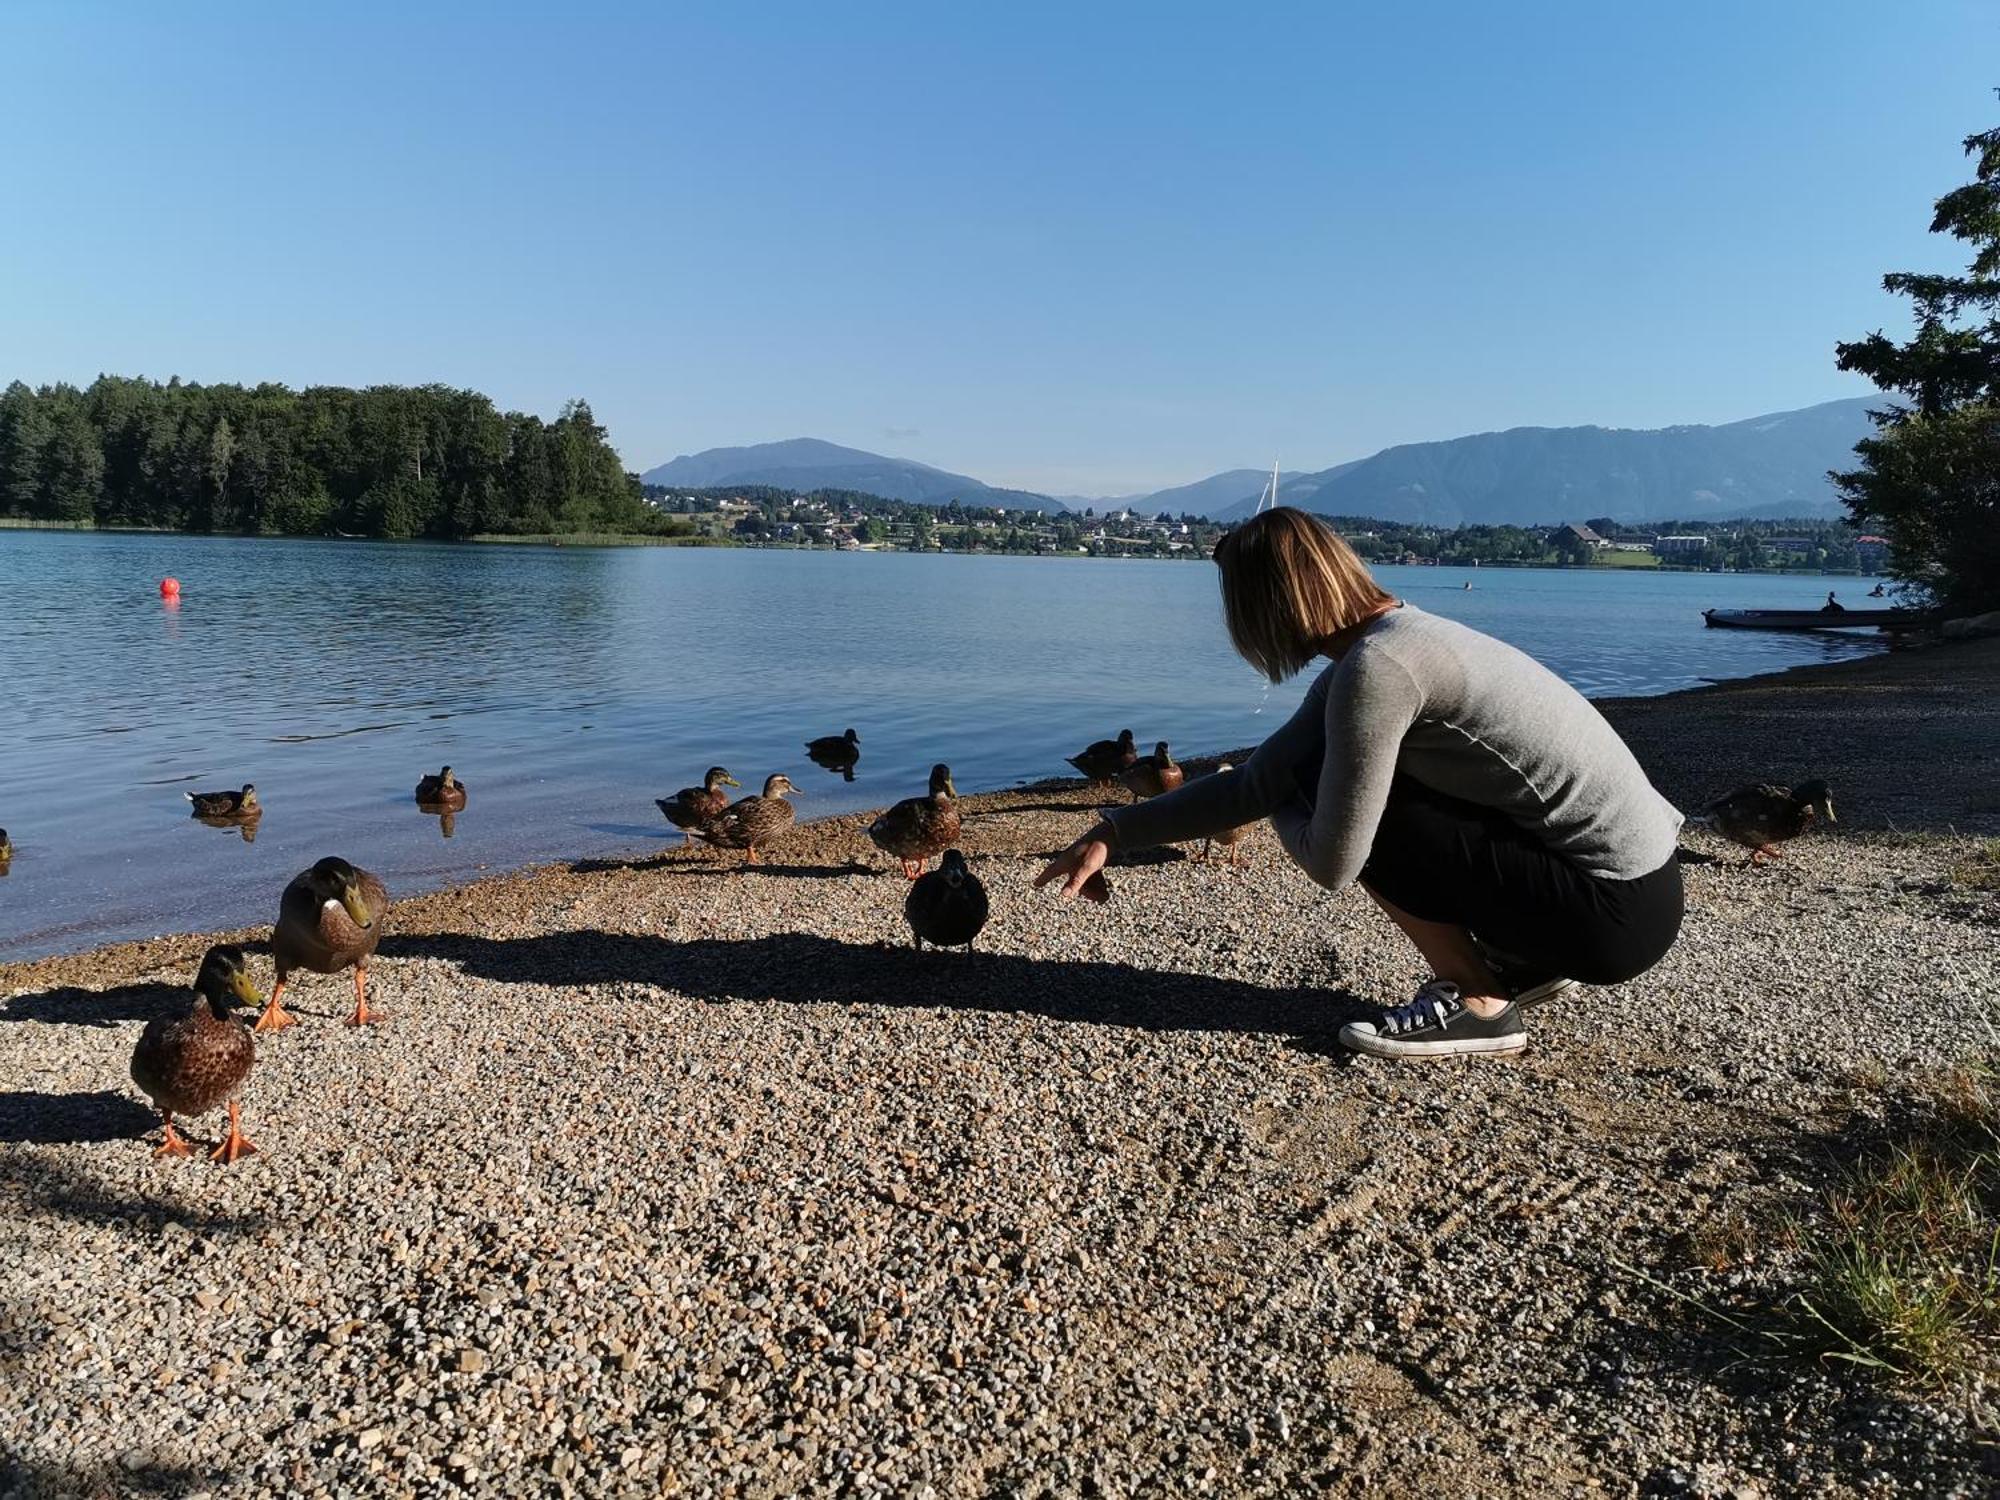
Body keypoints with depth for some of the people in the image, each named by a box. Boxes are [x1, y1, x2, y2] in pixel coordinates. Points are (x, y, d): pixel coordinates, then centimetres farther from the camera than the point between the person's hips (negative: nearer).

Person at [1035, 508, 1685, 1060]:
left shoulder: (1375, 666, -22)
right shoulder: (1393, 640, 7)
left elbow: (1331, 862, -20)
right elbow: (1255, 782, 8)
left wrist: (1286, 814, 4)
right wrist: (1115, 833, 7)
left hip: (1618, 910, -9)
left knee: (1342, 806, -13)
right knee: (1328, 786, 12)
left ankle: (1477, 1002, 0)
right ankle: (1520, 961, 17)